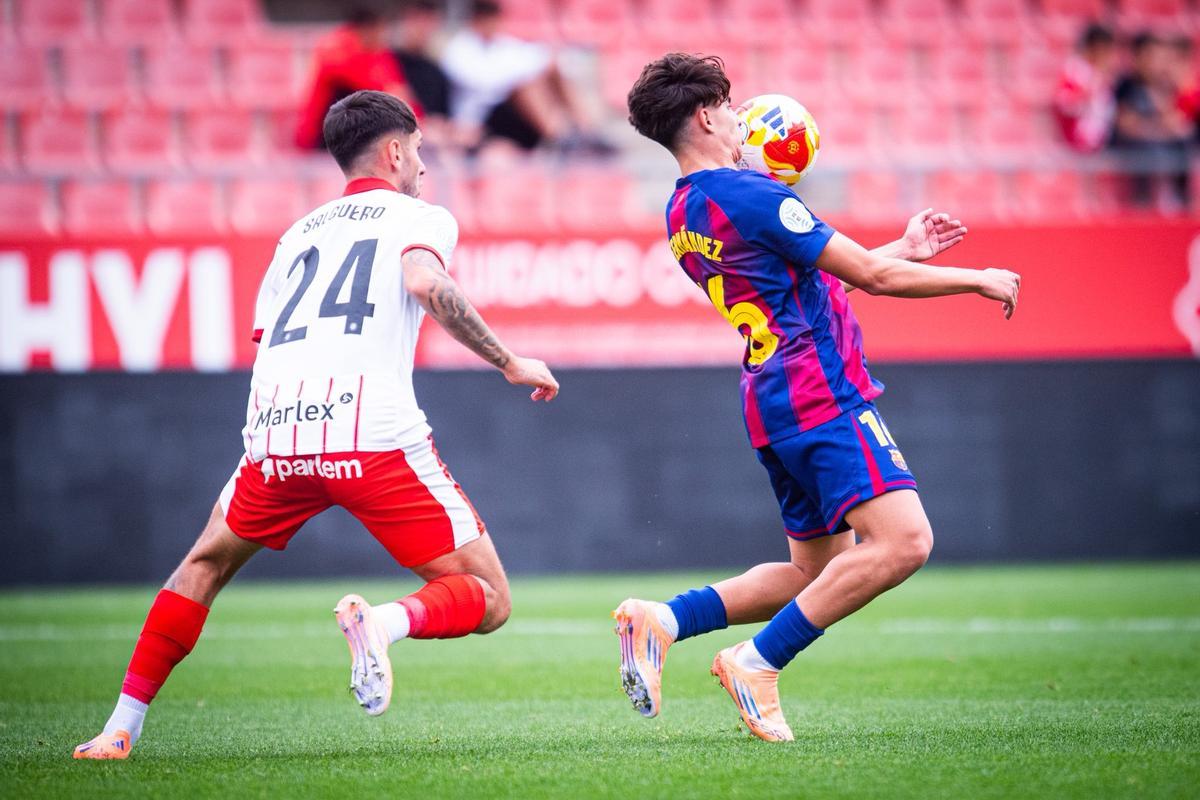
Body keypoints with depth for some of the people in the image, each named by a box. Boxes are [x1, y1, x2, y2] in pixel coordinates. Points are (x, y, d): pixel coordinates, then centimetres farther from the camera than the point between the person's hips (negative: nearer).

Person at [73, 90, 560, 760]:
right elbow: (426, 283, -10)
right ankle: (385, 621, -27)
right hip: (377, 436, -5)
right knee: (488, 602, 5)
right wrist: (510, 364, -4)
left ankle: (121, 729, 22)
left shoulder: (298, 234, 29)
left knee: (208, 564, 31)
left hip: (276, 430, 5)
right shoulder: (420, 216, 13)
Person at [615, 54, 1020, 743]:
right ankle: (758, 662, -16)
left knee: (817, 572, 16)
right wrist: (979, 280, 3)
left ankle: (662, 621, 4)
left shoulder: (683, 215, 16)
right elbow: (875, 277, -10)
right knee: (903, 541, -17)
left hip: (772, 403, 10)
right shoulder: (751, 195, -13)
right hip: (824, 393, -10)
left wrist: (905, 249, 28)